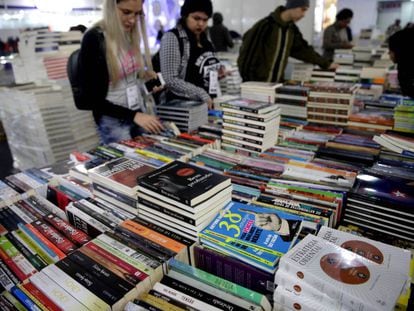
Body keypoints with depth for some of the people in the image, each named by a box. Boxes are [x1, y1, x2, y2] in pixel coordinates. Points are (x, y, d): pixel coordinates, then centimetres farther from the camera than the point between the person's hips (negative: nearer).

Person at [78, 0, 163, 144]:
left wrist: (144, 75, -2)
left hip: (139, 112, 6)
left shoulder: (131, 34, 3)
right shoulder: (93, 39, -17)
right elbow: (91, 96, -17)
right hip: (112, 120, -6)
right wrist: (133, 116, -23)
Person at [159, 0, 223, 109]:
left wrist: (215, 73, 3)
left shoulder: (204, 40, 9)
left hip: (207, 103, 7)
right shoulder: (172, 38, -11)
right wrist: (201, 94, -24)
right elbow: (170, 80, -19)